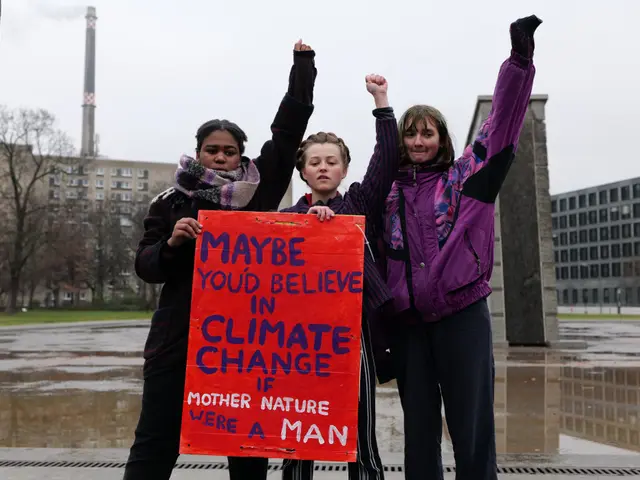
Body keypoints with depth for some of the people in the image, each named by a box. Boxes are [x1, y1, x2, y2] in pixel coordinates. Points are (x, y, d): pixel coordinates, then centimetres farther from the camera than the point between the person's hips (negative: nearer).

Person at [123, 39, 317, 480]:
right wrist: (171, 243, -16)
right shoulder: (171, 202, 6)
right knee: (156, 442, 3)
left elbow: (289, 128, 5)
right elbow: (146, 266, 4)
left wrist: (303, 64, 4)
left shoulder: (259, 190, 5)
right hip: (180, 336, 0)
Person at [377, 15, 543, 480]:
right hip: (407, 323, 3)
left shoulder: (464, 176, 4)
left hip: (462, 316, -3)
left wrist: (519, 60, -15)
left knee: (471, 427, 1)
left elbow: (501, 123, -5)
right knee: (419, 429, 12)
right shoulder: (389, 192, 11)